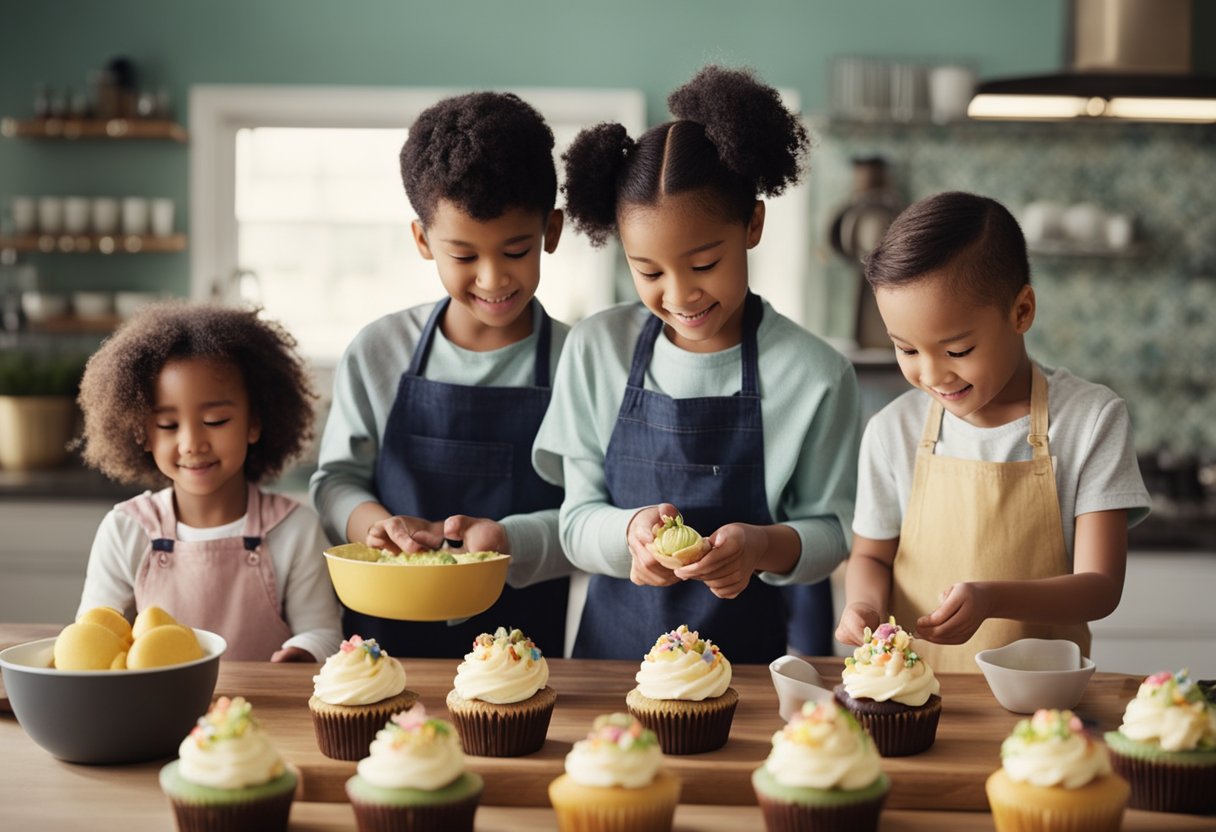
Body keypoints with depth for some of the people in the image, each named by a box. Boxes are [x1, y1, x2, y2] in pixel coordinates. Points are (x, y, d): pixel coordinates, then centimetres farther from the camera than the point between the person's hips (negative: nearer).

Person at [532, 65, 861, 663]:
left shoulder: (816, 374, -4)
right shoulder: (596, 350, 2)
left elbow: (833, 529, 4)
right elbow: (576, 524, 4)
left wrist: (768, 545, -17)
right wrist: (630, 530, -17)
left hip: (751, 651, 1)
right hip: (614, 646, -1)